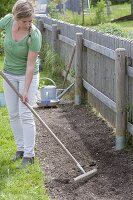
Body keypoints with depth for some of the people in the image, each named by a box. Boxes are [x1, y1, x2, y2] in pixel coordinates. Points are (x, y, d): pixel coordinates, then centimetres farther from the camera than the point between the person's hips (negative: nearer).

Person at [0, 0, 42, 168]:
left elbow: (30, 65, -25)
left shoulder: (34, 35, -29)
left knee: (25, 114, -8)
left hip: (28, 75, -5)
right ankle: (20, 148, 21)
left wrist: (26, 90, -23)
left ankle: (29, 155, -1)